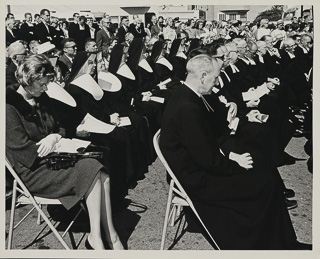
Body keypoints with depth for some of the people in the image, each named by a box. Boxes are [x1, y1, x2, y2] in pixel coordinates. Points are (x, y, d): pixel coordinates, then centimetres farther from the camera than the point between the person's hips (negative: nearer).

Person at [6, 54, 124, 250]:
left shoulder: (42, 100, 12)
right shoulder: (10, 106, -13)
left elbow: (58, 128, 20)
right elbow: (23, 148, -17)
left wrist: (55, 137, -6)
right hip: (32, 172, -7)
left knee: (102, 174, -19)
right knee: (92, 173, -24)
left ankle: (110, 234, -19)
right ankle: (95, 237, -16)